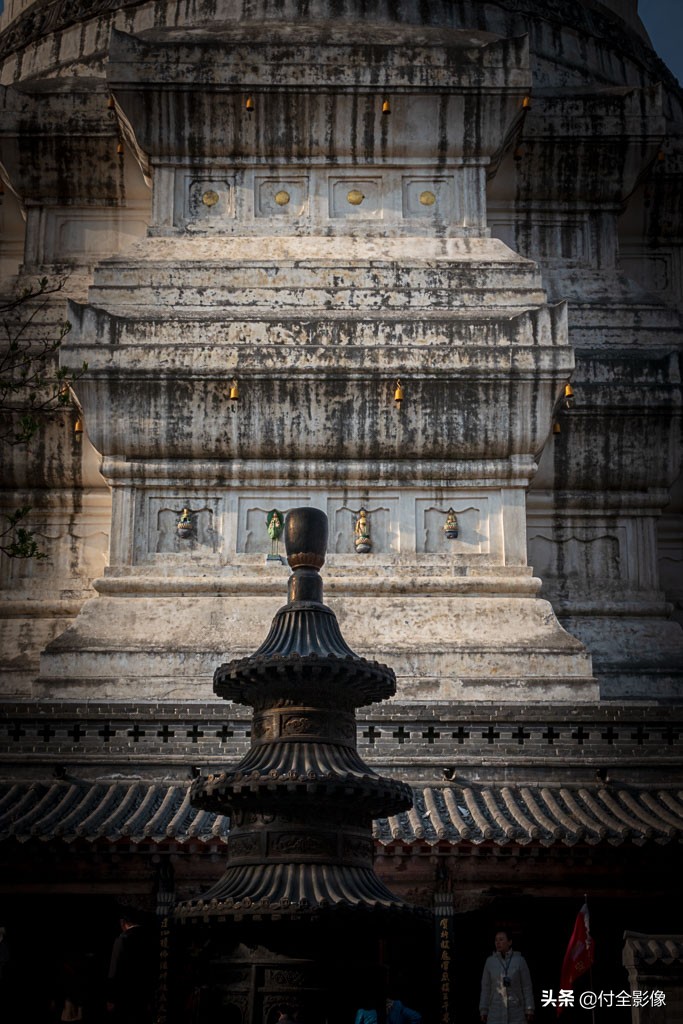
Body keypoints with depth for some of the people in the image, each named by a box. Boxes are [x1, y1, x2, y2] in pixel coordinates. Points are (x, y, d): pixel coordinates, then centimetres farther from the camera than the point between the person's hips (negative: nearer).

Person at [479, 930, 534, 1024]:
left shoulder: (520, 960, -4)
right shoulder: (490, 961, 1)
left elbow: (527, 986, -2)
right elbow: (486, 988, 4)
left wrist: (530, 1010, -7)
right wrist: (483, 1011, 0)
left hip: (515, 1011, -1)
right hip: (496, 1011, 2)